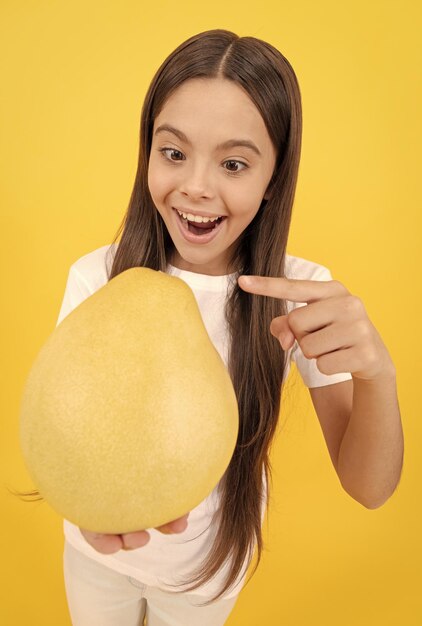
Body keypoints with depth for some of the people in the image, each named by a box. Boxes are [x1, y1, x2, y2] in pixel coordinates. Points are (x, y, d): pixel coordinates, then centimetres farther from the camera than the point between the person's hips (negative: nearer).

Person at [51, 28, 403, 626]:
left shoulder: (303, 296, -21)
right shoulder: (97, 277, -21)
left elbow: (369, 488, -22)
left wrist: (376, 373, -43)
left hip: (210, 561, 0)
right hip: (96, 551, 1)